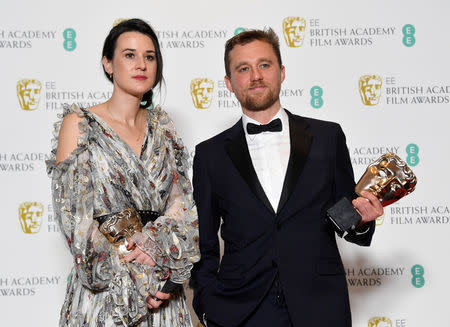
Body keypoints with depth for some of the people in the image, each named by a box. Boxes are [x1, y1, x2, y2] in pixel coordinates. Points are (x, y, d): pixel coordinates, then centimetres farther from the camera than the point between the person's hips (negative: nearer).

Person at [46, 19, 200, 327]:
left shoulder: (161, 125, 8)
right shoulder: (79, 124, -5)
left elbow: (182, 200, 3)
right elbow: (74, 217, -10)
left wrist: (156, 242, -16)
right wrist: (130, 276, -15)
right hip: (104, 289, -4)